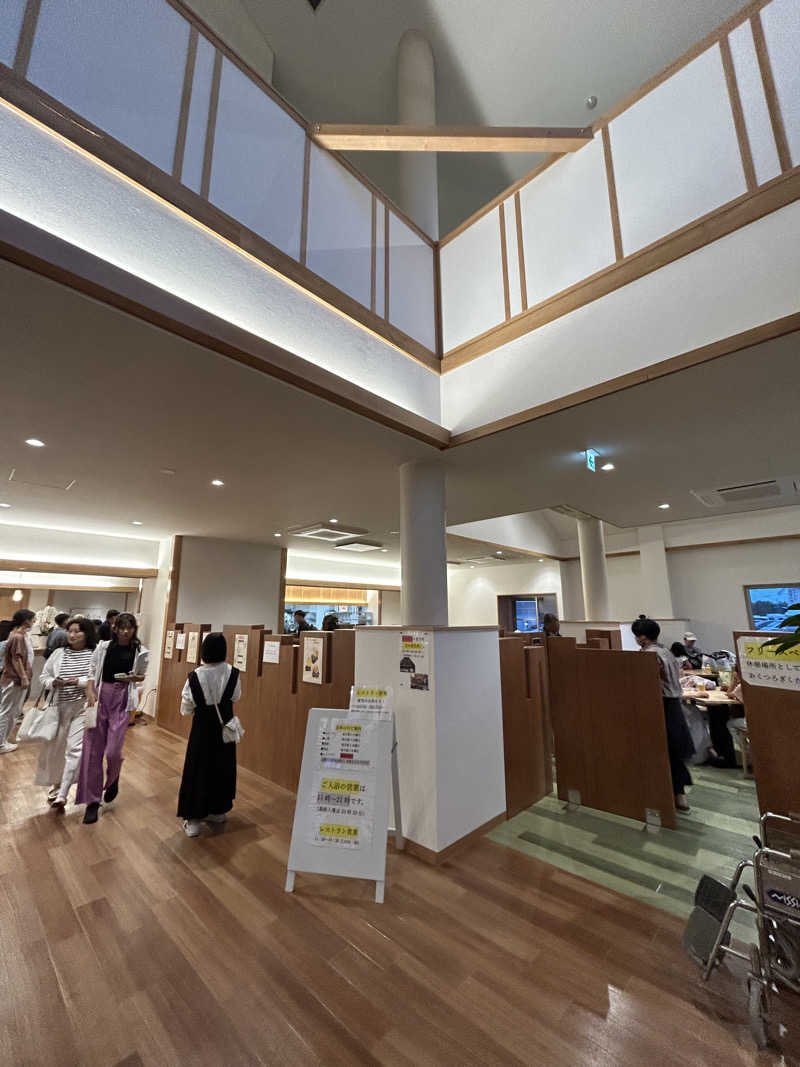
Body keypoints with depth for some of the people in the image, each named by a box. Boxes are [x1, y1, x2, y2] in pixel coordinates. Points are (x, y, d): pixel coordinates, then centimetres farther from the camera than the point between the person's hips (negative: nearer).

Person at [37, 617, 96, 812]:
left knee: (74, 748, -8)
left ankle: (62, 795, 0)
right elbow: (44, 676, 11)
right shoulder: (59, 653, 3)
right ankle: (56, 783, 41)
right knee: (56, 746, 17)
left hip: (82, 707, -4)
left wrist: (81, 681, -20)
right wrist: (53, 682, -10)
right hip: (59, 706, 5)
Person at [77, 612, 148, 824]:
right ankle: (92, 801, 20)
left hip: (122, 700, -1)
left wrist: (133, 677, -13)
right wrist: (90, 691, -14)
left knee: (112, 751, -3)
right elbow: (92, 670, 2)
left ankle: (112, 781, 32)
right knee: (92, 749, 3)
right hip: (100, 697, 2)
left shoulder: (140, 652, -3)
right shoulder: (103, 647, 0)